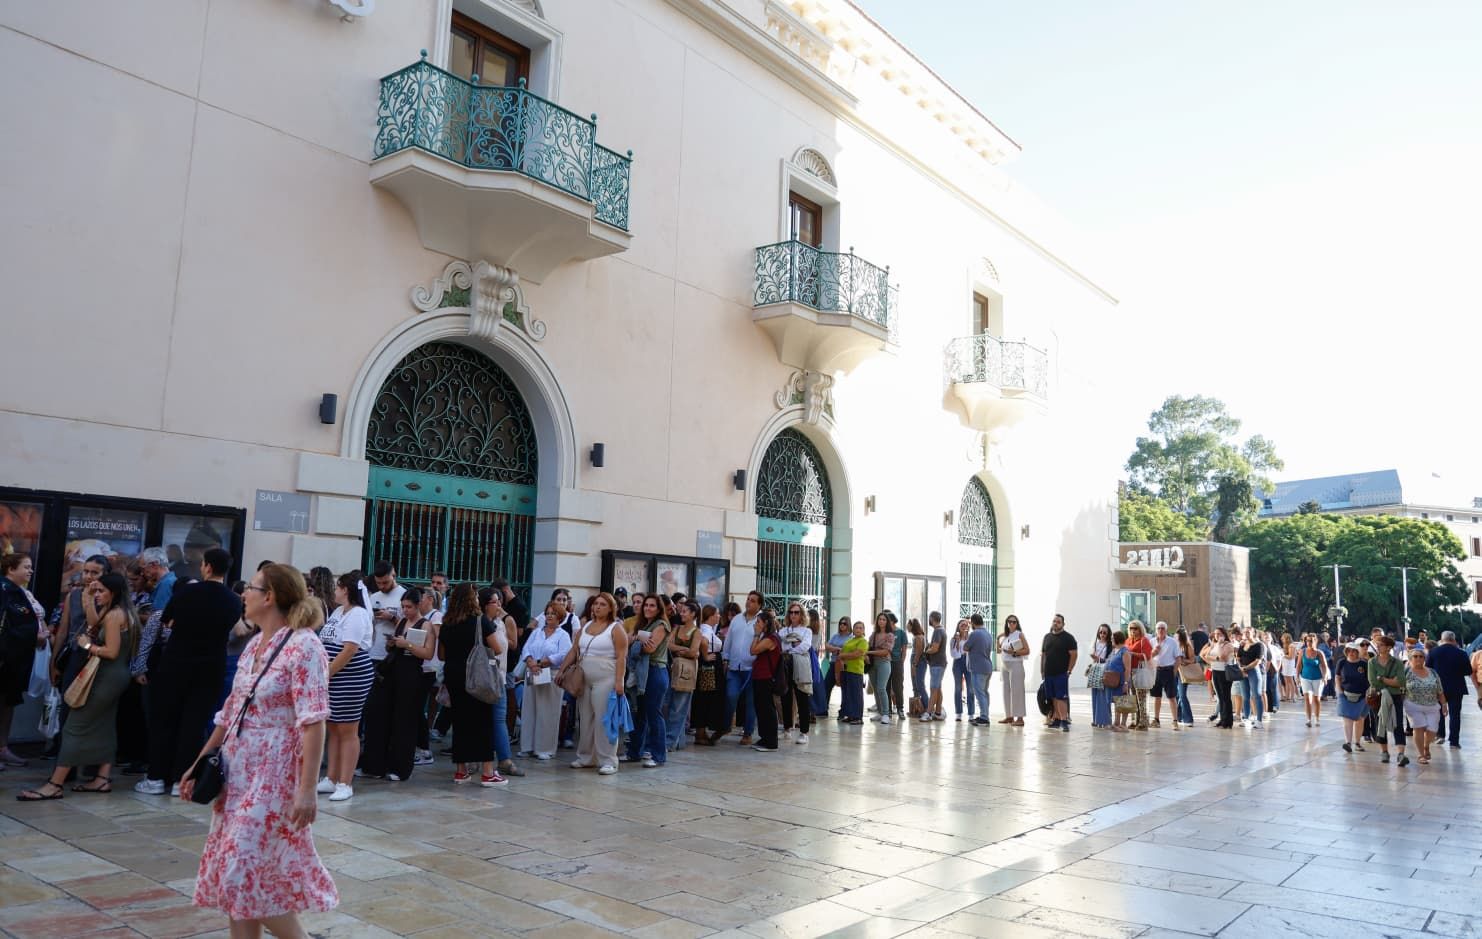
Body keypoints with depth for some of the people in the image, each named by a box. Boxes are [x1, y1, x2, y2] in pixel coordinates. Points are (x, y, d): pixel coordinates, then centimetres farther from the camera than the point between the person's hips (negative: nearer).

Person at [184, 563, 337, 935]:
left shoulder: (303, 646, -16)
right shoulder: (254, 645, 9)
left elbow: (313, 724, -21)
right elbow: (231, 712, 17)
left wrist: (307, 789, -25)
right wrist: (200, 763, 17)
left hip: (274, 777, -8)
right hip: (238, 773, 8)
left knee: (250, 873, -5)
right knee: (238, 873, 12)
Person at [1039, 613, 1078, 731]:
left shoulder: (1068, 638, -2)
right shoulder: (1047, 637, 15)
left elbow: (1074, 655, -7)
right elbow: (1043, 654, 19)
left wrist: (1069, 671, -11)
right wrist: (1042, 671, 13)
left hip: (1061, 674, -6)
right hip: (1048, 673, 6)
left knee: (1061, 698, -11)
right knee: (1054, 698, 9)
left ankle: (1064, 721, -10)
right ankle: (1056, 720, 16)